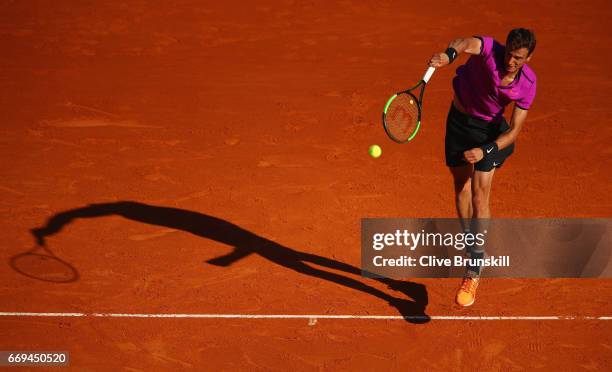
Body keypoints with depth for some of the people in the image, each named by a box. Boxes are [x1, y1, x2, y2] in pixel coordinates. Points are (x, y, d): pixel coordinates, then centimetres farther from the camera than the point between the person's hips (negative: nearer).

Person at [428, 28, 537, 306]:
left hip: (489, 130, -1)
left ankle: (473, 273, -6)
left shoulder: (527, 84, -20)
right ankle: (471, 246, 36)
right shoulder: (489, 50, -26)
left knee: (480, 198, -11)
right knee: (461, 190, 12)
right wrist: (449, 54, -73)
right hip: (459, 120, 1)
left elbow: (514, 130, -17)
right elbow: (467, 43, -50)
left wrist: (485, 151, -30)